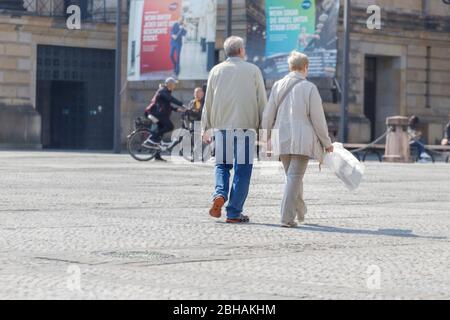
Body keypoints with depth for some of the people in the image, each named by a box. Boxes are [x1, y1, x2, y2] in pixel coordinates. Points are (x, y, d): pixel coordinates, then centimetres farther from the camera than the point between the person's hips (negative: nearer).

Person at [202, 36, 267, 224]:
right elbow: (262, 102, 3)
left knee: (222, 165, 16)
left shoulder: (216, 71, 8)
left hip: (221, 126, 2)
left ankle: (220, 194, -10)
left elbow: (208, 102, 9)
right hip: (245, 125, -2)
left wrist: (206, 128, 15)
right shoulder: (253, 71, 3)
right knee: (242, 169, 2)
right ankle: (234, 213, 1)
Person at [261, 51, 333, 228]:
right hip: (302, 140, -5)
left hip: (282, 139, 5)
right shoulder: (309, 88, -8)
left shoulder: (278, 86, 4)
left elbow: (268, 115, 8)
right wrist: (326, 142, 4)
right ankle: (287, 218, -11)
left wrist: (267, 137, 22)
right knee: (294, 177, -4)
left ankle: (300, 212, 33)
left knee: (293, 176, 19)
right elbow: (318, 119, -7)